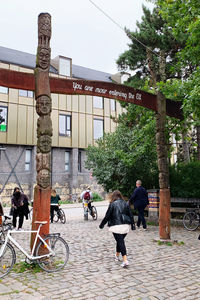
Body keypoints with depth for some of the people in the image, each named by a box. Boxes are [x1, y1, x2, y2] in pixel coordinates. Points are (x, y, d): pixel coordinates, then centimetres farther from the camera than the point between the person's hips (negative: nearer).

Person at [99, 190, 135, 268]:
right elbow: (130, 215, 10)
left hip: (116, 226, -5)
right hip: (126, 226, 5)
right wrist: (132, 225, 17)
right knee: (120, 241, 20)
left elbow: (107, 216, -3)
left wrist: (102, 225, 8)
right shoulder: (125, 203, 7)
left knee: (120, 242, -4)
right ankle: (117, 256, 38)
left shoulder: (112, 204, -6)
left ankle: (125, 260, -13)